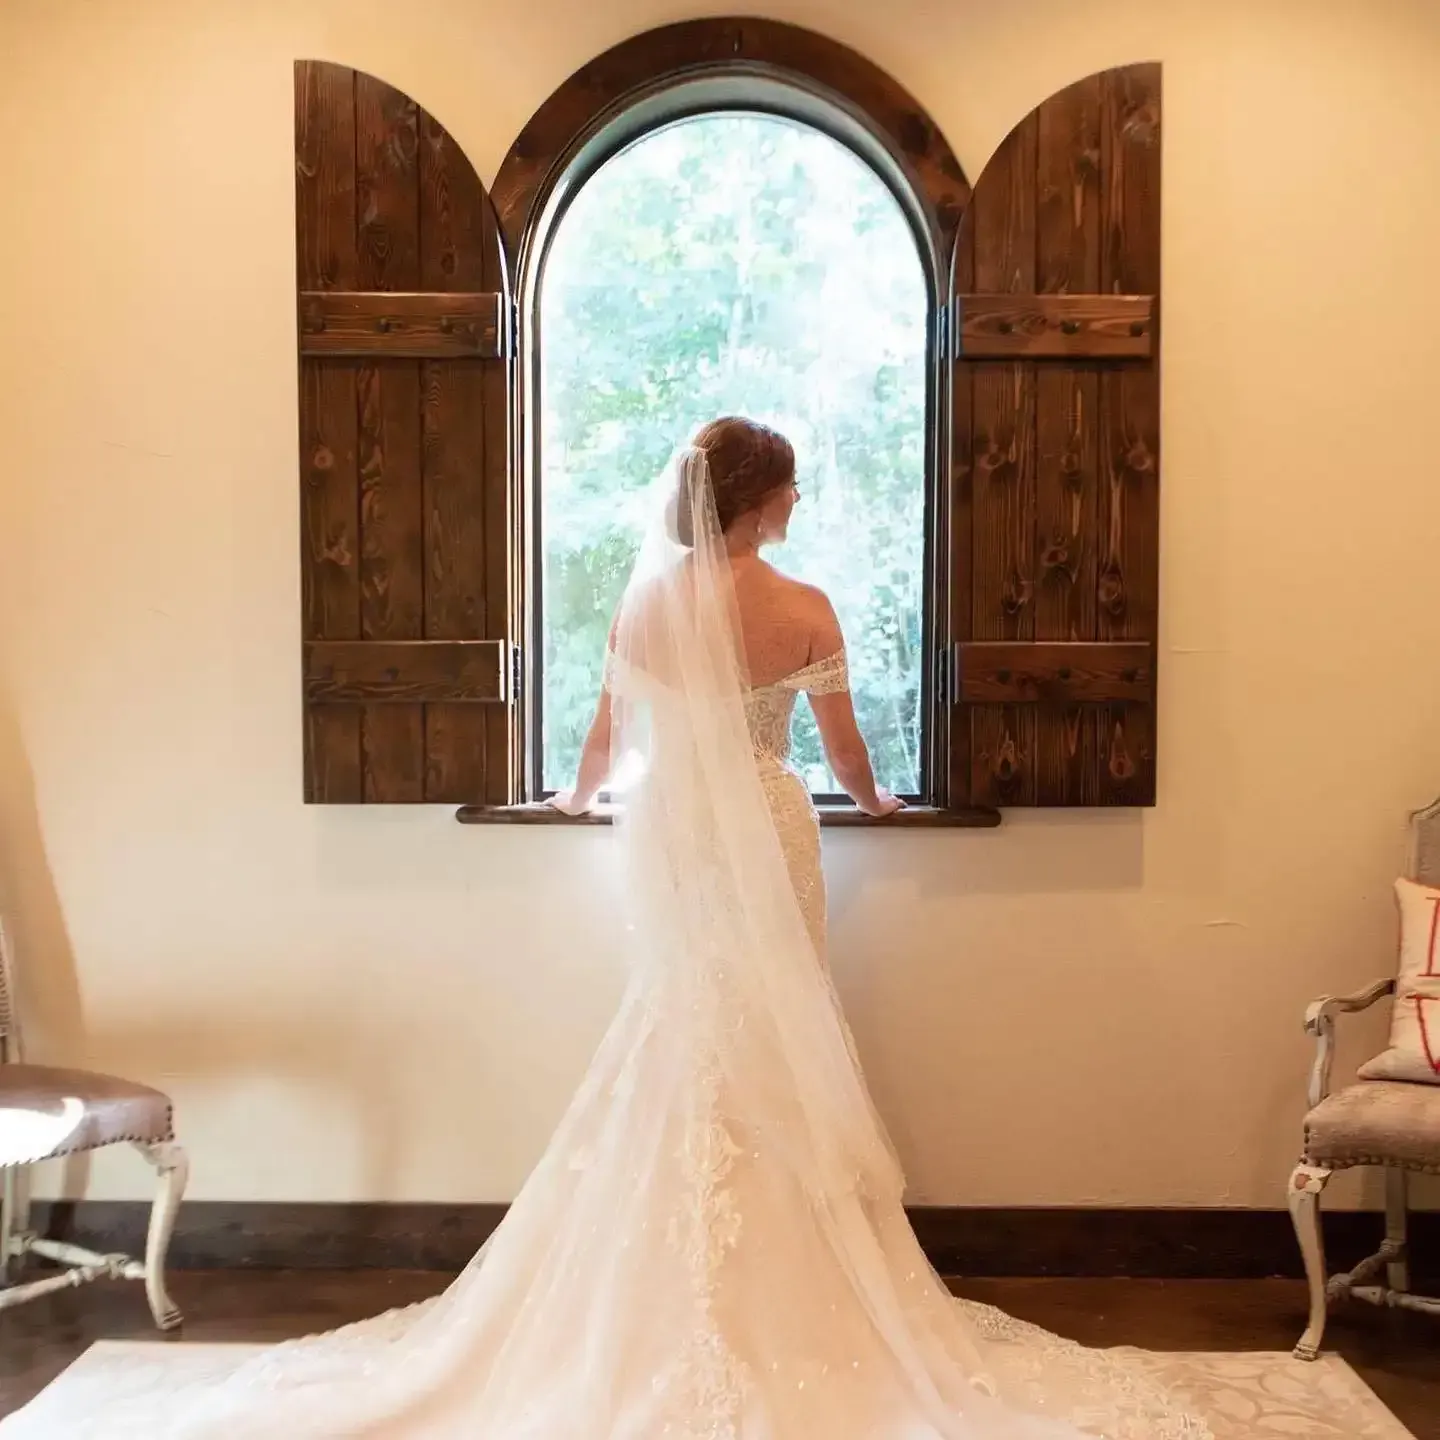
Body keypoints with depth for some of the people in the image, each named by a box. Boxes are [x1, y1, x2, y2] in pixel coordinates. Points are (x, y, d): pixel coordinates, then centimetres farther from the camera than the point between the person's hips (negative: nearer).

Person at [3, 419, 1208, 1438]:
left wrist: (580, 797, 28)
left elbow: (610, 734, 8)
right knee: (772, 1048, 9)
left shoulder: (645, 600, -2)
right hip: (766, 836, -2)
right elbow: (843, 749, 2)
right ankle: (769, 1284, 18)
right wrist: (872, 800, 23)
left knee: (681, 1044, 14)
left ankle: (691, 1289, 23)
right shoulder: (805, 611, -10)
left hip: (668, 838, 3)